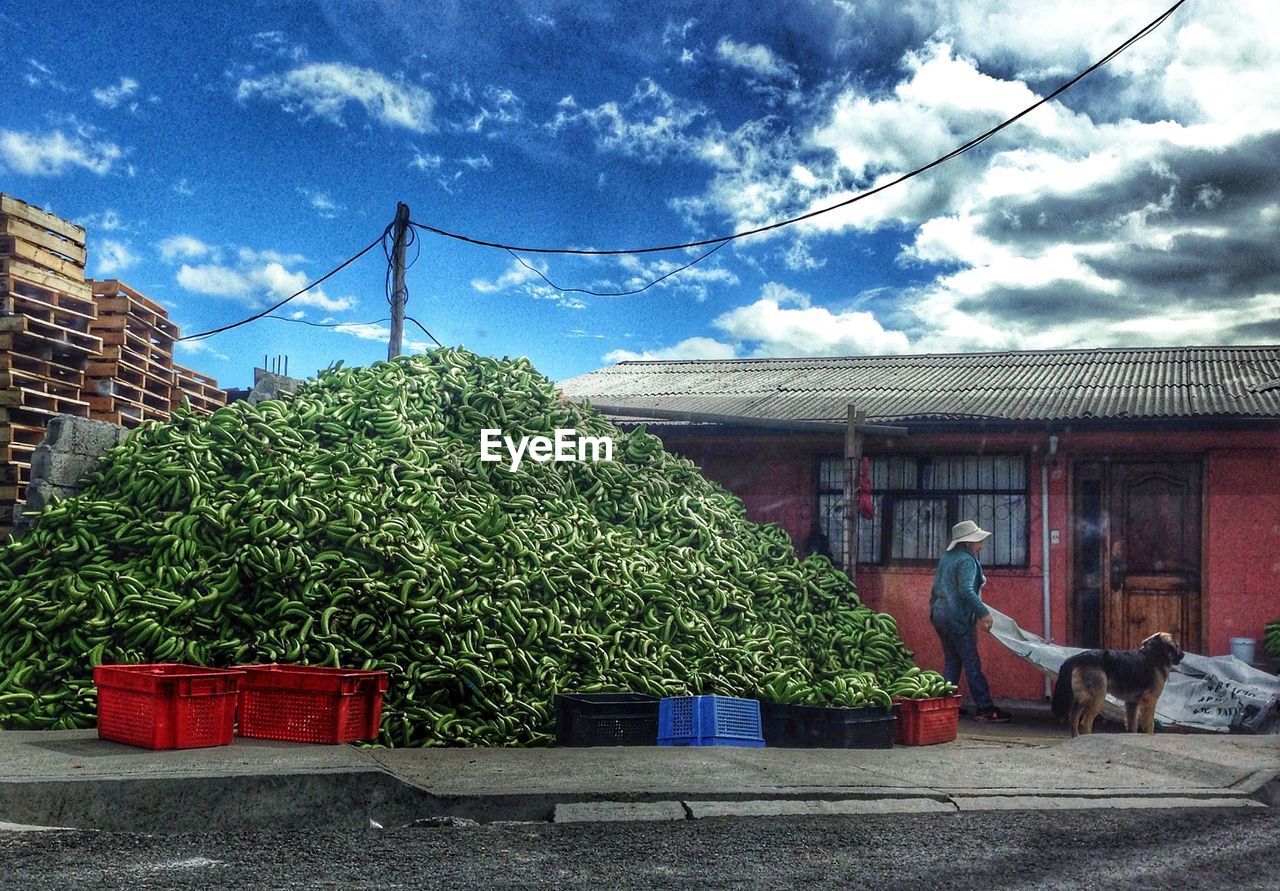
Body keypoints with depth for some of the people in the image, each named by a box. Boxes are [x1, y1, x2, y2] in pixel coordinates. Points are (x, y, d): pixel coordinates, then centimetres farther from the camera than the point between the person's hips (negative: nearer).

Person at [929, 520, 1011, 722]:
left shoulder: (946, 558, 14)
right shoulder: (967, 561, -13)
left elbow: (936, 586, 22)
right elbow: (966, 590, -24)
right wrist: (983, 613, -24)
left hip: (939, 613, 9)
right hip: (958, 617, -9)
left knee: (951, 661, 14)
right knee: (972, 664, -6)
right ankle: (985, 708, -5)